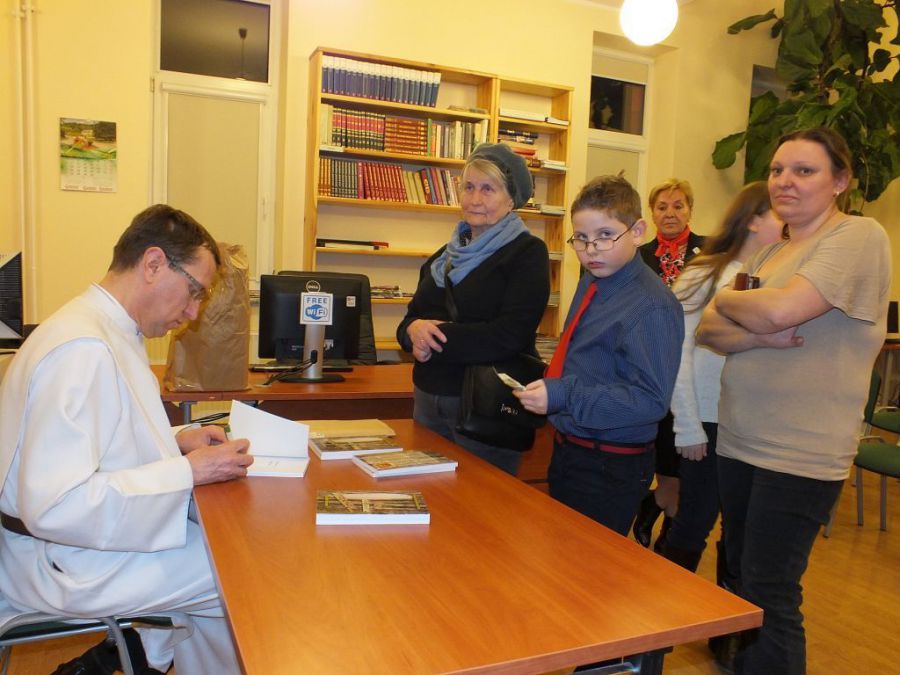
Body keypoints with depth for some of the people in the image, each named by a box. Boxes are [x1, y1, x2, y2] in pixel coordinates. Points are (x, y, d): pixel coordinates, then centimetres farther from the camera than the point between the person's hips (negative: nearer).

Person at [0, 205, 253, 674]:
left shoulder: (111, 331, 5)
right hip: (65, 564, -10)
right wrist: (187, 472, -24)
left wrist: (175, 441, 4)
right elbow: (54, 506, -30)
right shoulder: (81, 349, -26)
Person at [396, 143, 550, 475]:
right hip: (428, 397, 6)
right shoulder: (446, 255, 14)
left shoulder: (527, 252, -8)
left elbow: (509, 335, -19)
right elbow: (410, 318, 11)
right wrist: (414, 330, -13)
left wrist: (437, 336, -16)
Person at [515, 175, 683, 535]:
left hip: (610, 468, -8)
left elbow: (651, 400, -26)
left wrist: (563, 396, -30)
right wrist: (548, 384, 8)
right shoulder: (591, 282, 6)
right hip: (567, 450, 8)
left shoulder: (652, 306, -21)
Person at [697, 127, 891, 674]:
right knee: (738, 578, 19)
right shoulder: (770, 252, 13)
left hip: (799, 457, -8)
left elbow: (778, 310, -25)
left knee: (768, 601, 1)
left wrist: (726, 299, -5)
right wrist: (762, 336, -17)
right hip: (739, 442, 8)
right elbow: (709, 331, 3)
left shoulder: (859, 237, -10)